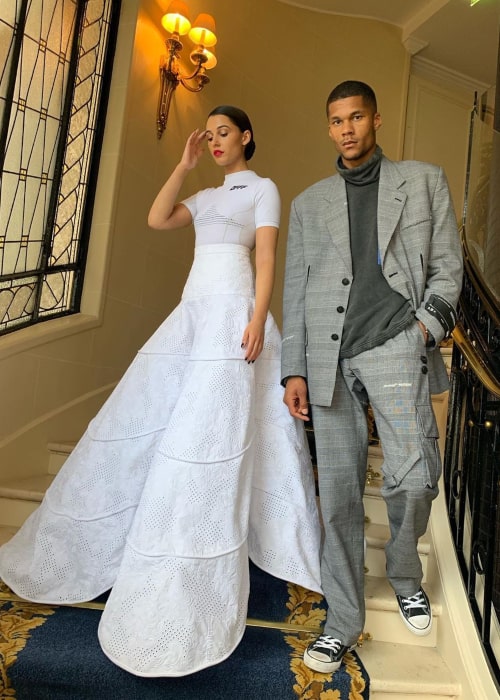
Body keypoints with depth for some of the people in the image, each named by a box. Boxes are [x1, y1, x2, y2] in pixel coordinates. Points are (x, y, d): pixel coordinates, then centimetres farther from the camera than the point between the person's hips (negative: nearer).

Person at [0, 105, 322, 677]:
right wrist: (184, 165, 11)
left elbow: (267, 258, -5)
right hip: (191, 314, 7)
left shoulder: (263, 188, 9)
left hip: (232, 313, -7)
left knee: (208, 433, -13)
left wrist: (258, 319, -17)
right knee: (140, 417, 6)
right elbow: (157, 220, 11)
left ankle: (191, 592, -2)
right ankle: (91, 545, 24)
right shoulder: (206, 196, 26)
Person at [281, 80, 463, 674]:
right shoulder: (308, 204, 18)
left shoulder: (424, 180, 15)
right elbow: (295, 291, 12)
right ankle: (342, 622, 21)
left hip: (396, 347, -1)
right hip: (329, 360, 2)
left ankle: (405, 575, 27)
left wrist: (427, 325, -7)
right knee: (338, 493, 4)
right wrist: (293, 369, 5)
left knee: (413, 479, -7)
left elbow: (447, 265, 11)